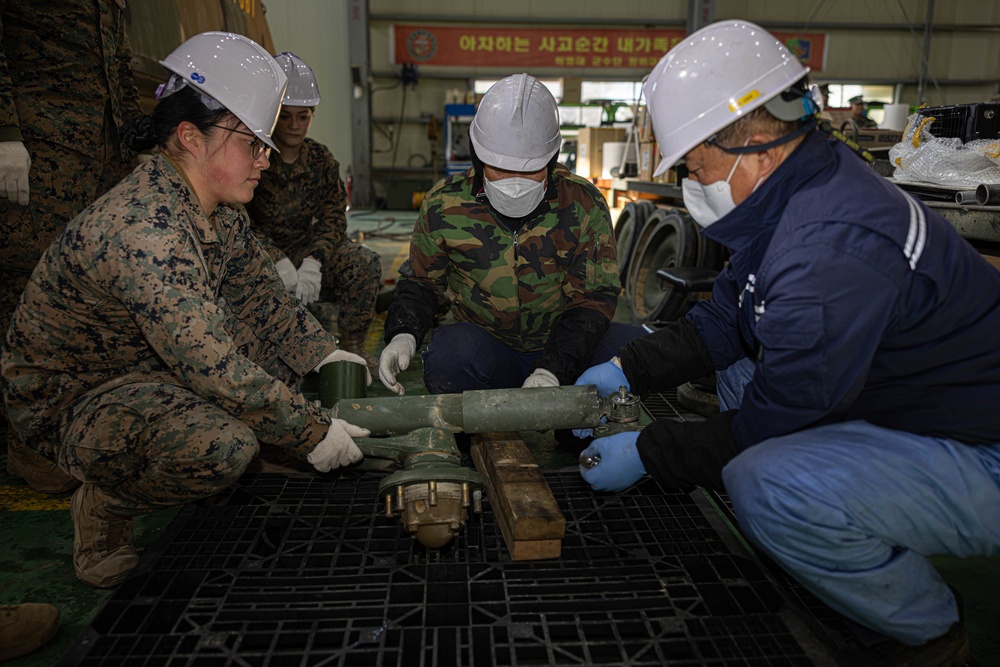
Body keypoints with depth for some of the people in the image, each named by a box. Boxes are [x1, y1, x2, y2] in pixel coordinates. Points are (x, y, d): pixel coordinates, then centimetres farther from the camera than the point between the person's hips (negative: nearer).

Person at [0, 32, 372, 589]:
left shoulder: (220, 210, -4)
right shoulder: (143, 231, -33)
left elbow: (261, 291, 8)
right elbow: (216, 369, -34)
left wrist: (324, 352, -3)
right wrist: (312, 433, -26)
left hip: (158, 370, 9)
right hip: (68, 402, -9)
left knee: (298, 332, 0)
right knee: (225, 443, -36)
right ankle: (106, 504, -4)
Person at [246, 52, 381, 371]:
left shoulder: (321, 159, 3)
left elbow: (334, 216, -5)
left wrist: (313, 261, -23)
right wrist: (278, 262, -30)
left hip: (307, 248, 3)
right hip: (259, 256, -3)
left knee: (365, 262, -20)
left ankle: (352, 345, -7)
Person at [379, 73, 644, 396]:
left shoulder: (582, 204, -9)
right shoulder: (444, 205, -6)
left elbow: (594, 297, -8)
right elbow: (420, 281, 8)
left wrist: (551, 369, -23)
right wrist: (403, 335, -14)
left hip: (563, 349, 1)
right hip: (489, 351, 0)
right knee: (449, 355, -34)